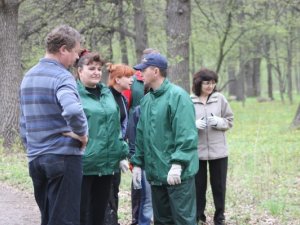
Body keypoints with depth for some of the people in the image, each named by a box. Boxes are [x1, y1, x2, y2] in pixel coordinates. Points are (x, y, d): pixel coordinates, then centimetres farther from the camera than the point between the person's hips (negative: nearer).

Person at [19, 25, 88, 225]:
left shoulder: (28, 77, 14)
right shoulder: (62, 77, -13)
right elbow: (72, 111, -32)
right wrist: (82, 133, -15)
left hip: (35, 159, 8)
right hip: (63, 156, -8)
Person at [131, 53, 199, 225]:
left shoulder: (177, 96, -11)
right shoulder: (146, 100, 13)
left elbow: (186, 135, -18)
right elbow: (141, 135, 19)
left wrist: (177, 164, -24)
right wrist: (137, 163, 14)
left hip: (177, 173, -8)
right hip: (155, 172, 8)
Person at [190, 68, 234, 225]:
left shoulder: (220, 98, 1)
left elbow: (229, 121, 5)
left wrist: (219, 122, -14)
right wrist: (194, 125, -20)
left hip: (218, 150, 2)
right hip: (196, 151, -1)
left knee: (219, 185, 9)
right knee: (198, 185, 7)